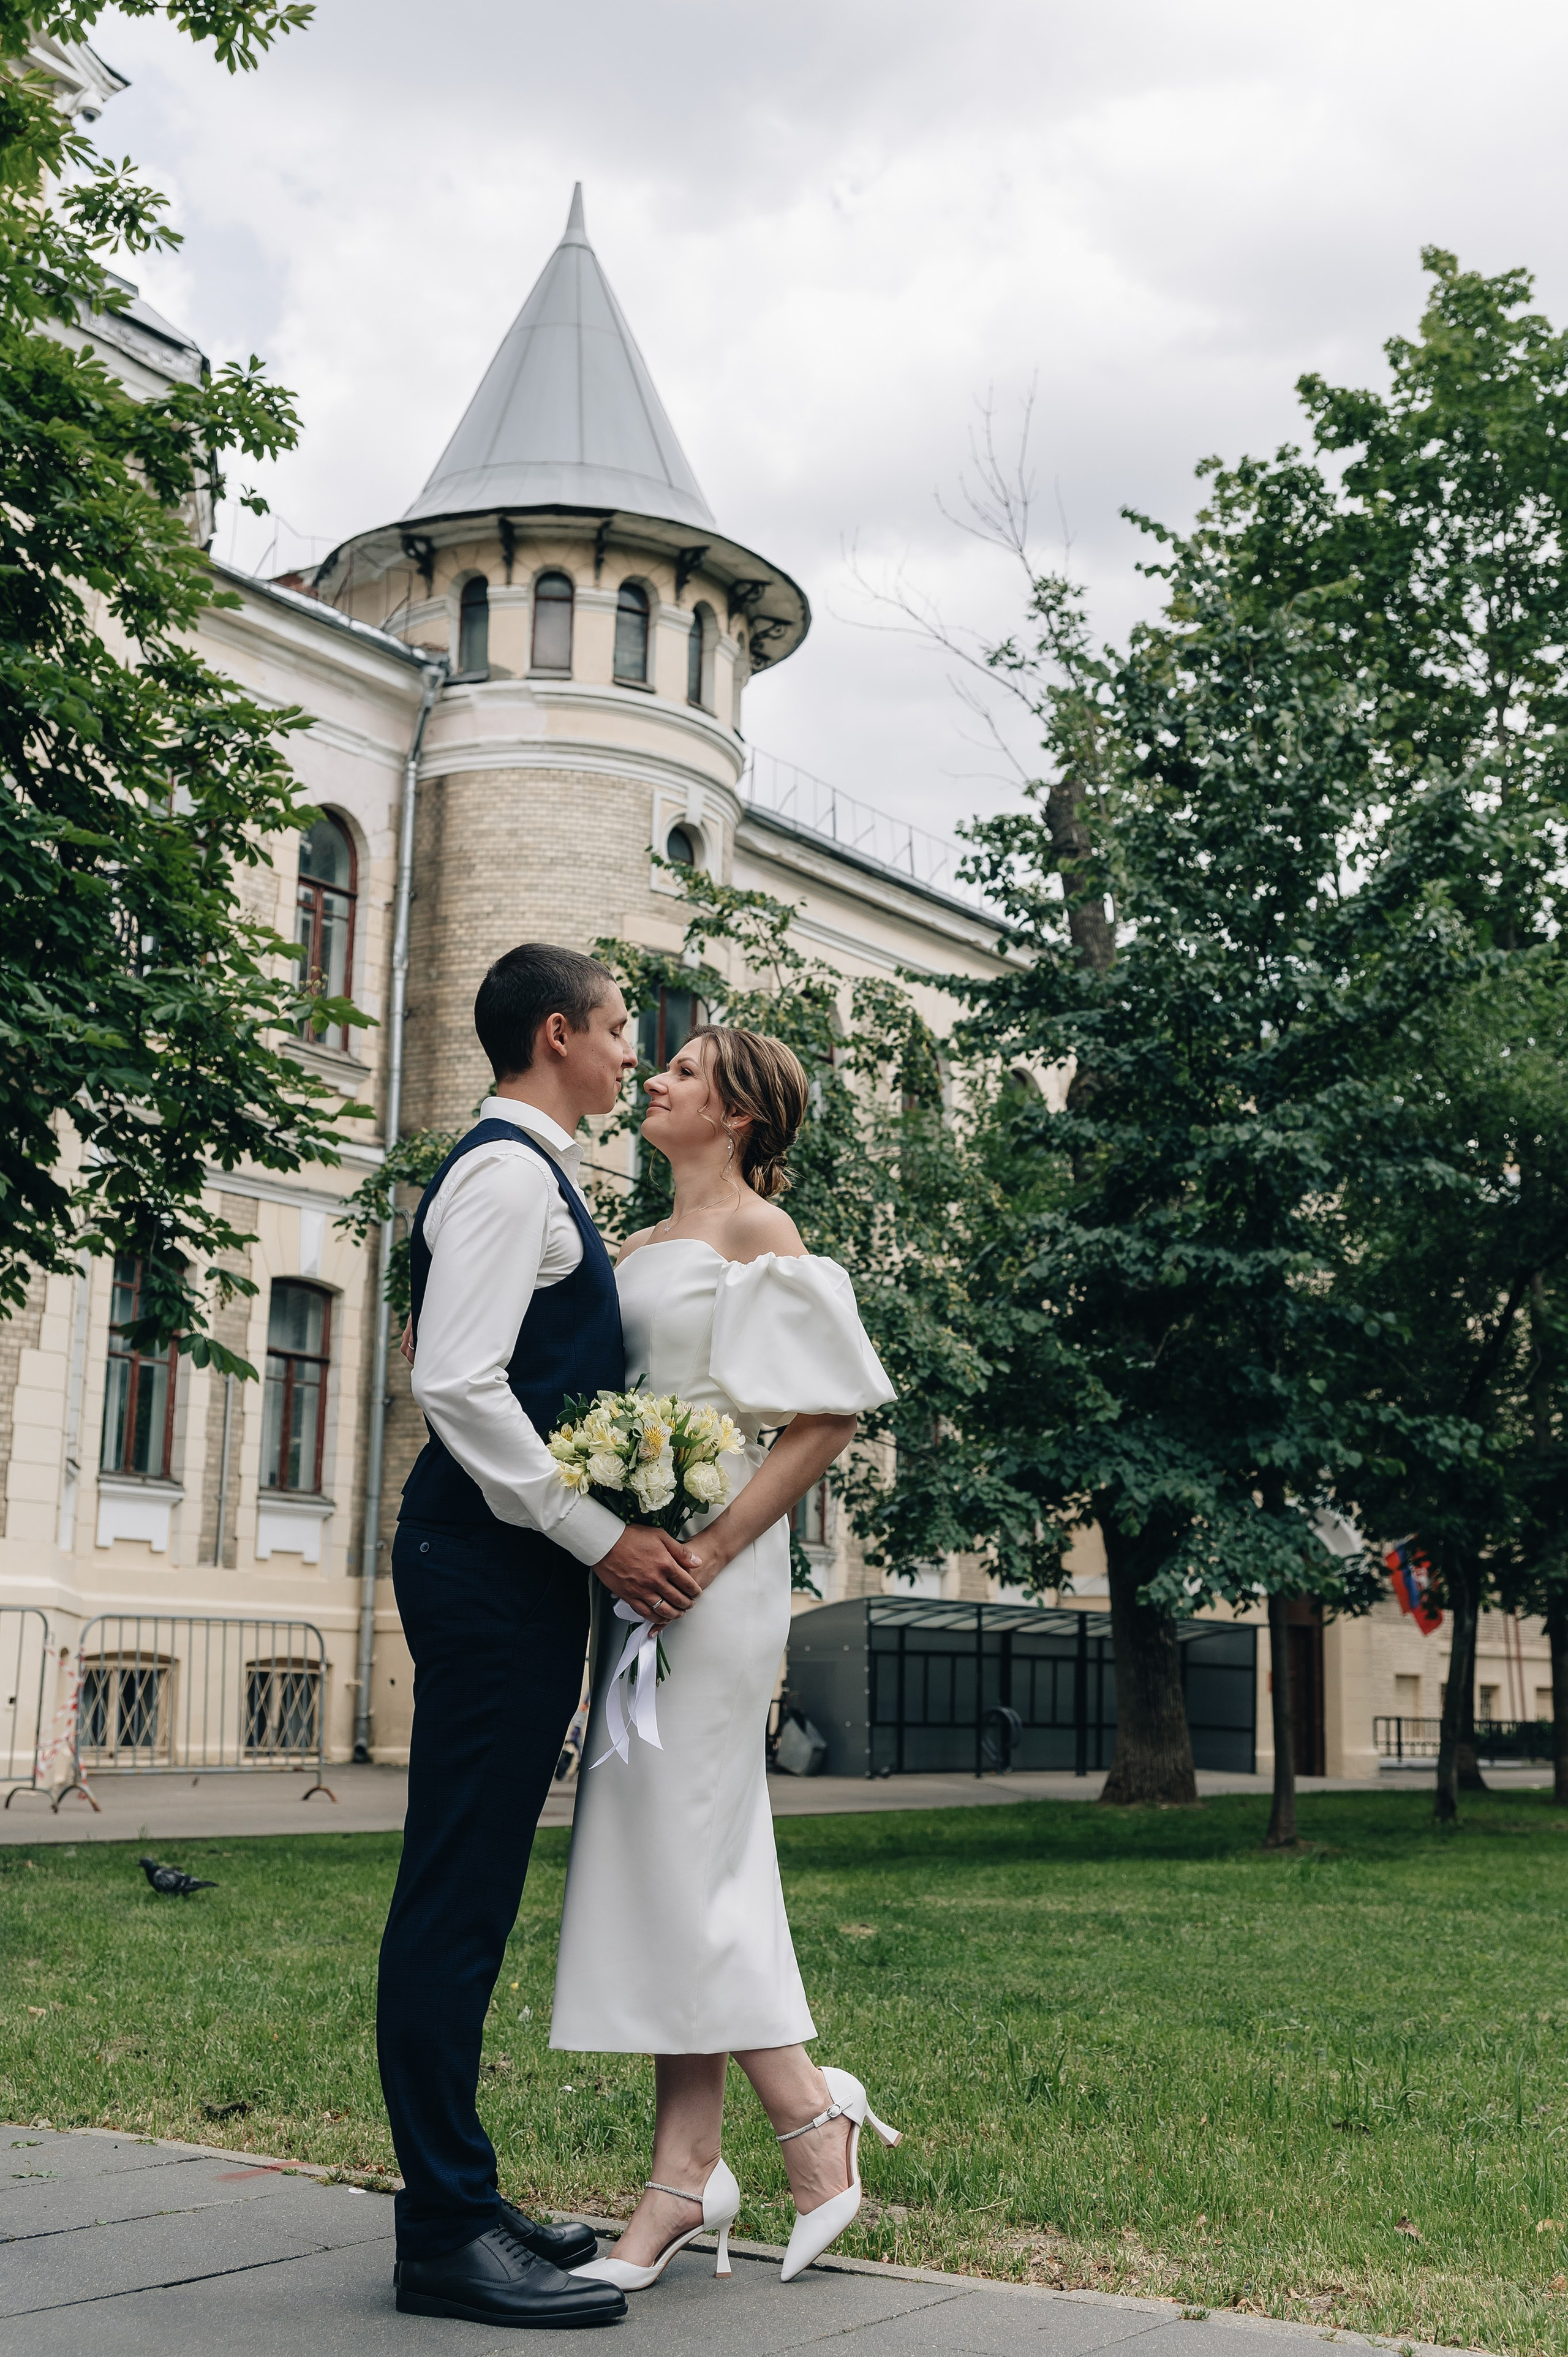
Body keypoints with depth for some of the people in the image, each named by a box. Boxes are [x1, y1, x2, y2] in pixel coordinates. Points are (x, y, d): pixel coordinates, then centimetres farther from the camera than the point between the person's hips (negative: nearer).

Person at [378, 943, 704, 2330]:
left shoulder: (537, 1176, 21)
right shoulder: (508, 1172, -11)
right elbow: (457, 1383, -21)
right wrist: (602, 1538, -19)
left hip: (523, 1572, 10)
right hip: (493, 1569, -10)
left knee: (475, 1891, 13)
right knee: (457, 1891, -5)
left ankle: (459, 2203, 22)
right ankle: (447, 2236, 1)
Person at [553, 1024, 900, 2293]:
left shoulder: (759, 1235, -4)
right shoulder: (641, 1249, 19)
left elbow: (828, 1417, -12)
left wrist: (710, 1550, -16)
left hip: (710, 1567, -8)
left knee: (677, 1850, -8)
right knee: (662, 1859, 7)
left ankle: (811, 2119, 6)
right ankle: (689, 2174, 12)